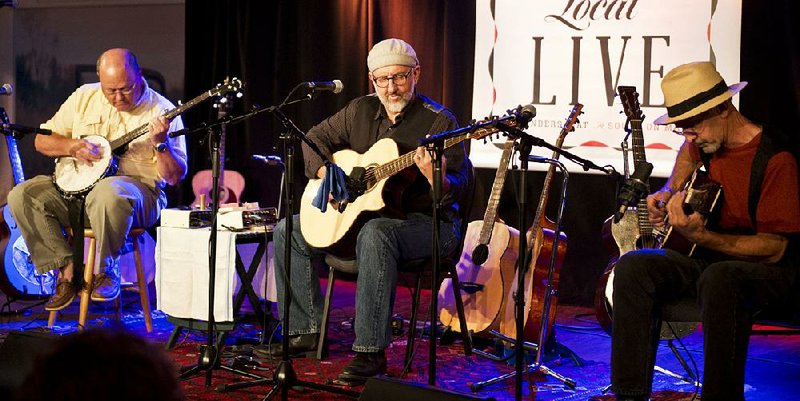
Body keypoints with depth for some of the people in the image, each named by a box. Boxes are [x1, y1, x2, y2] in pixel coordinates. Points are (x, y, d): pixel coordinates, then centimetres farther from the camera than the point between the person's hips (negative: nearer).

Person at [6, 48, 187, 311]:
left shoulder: (161, 110, -5)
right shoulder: (84, 97, 8)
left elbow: (175, 177, -9)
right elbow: (41, 141, 12)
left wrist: (161, 143, -27)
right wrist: (72, 146, -8)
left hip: (138, 191, -5)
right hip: (75, 188, 5)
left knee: (108, 193, -41)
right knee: (21, 196, -17)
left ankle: (107, 269, -17)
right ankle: (67, 269, -8)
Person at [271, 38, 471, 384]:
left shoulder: (438, 121, -13)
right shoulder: (360, 111, 5)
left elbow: (457, 188, -19)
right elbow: (315, 138, 17)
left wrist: (437, 178, -43)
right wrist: (325, 172, -3)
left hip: (425, 222, -7)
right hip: (358, 212, 7)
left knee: (375, 234, -40)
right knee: (287, 232, 0)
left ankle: (371, 352, -36)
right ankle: (306, 330, 7)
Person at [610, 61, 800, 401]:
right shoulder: (705, 142, 4)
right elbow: (688, 153, 33)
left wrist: (699, 235, -32)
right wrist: (669, 193, 13)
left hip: (769, 270, -7)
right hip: (709, 259, 7)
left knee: (719, 278, -41)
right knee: (633, 266, -16)